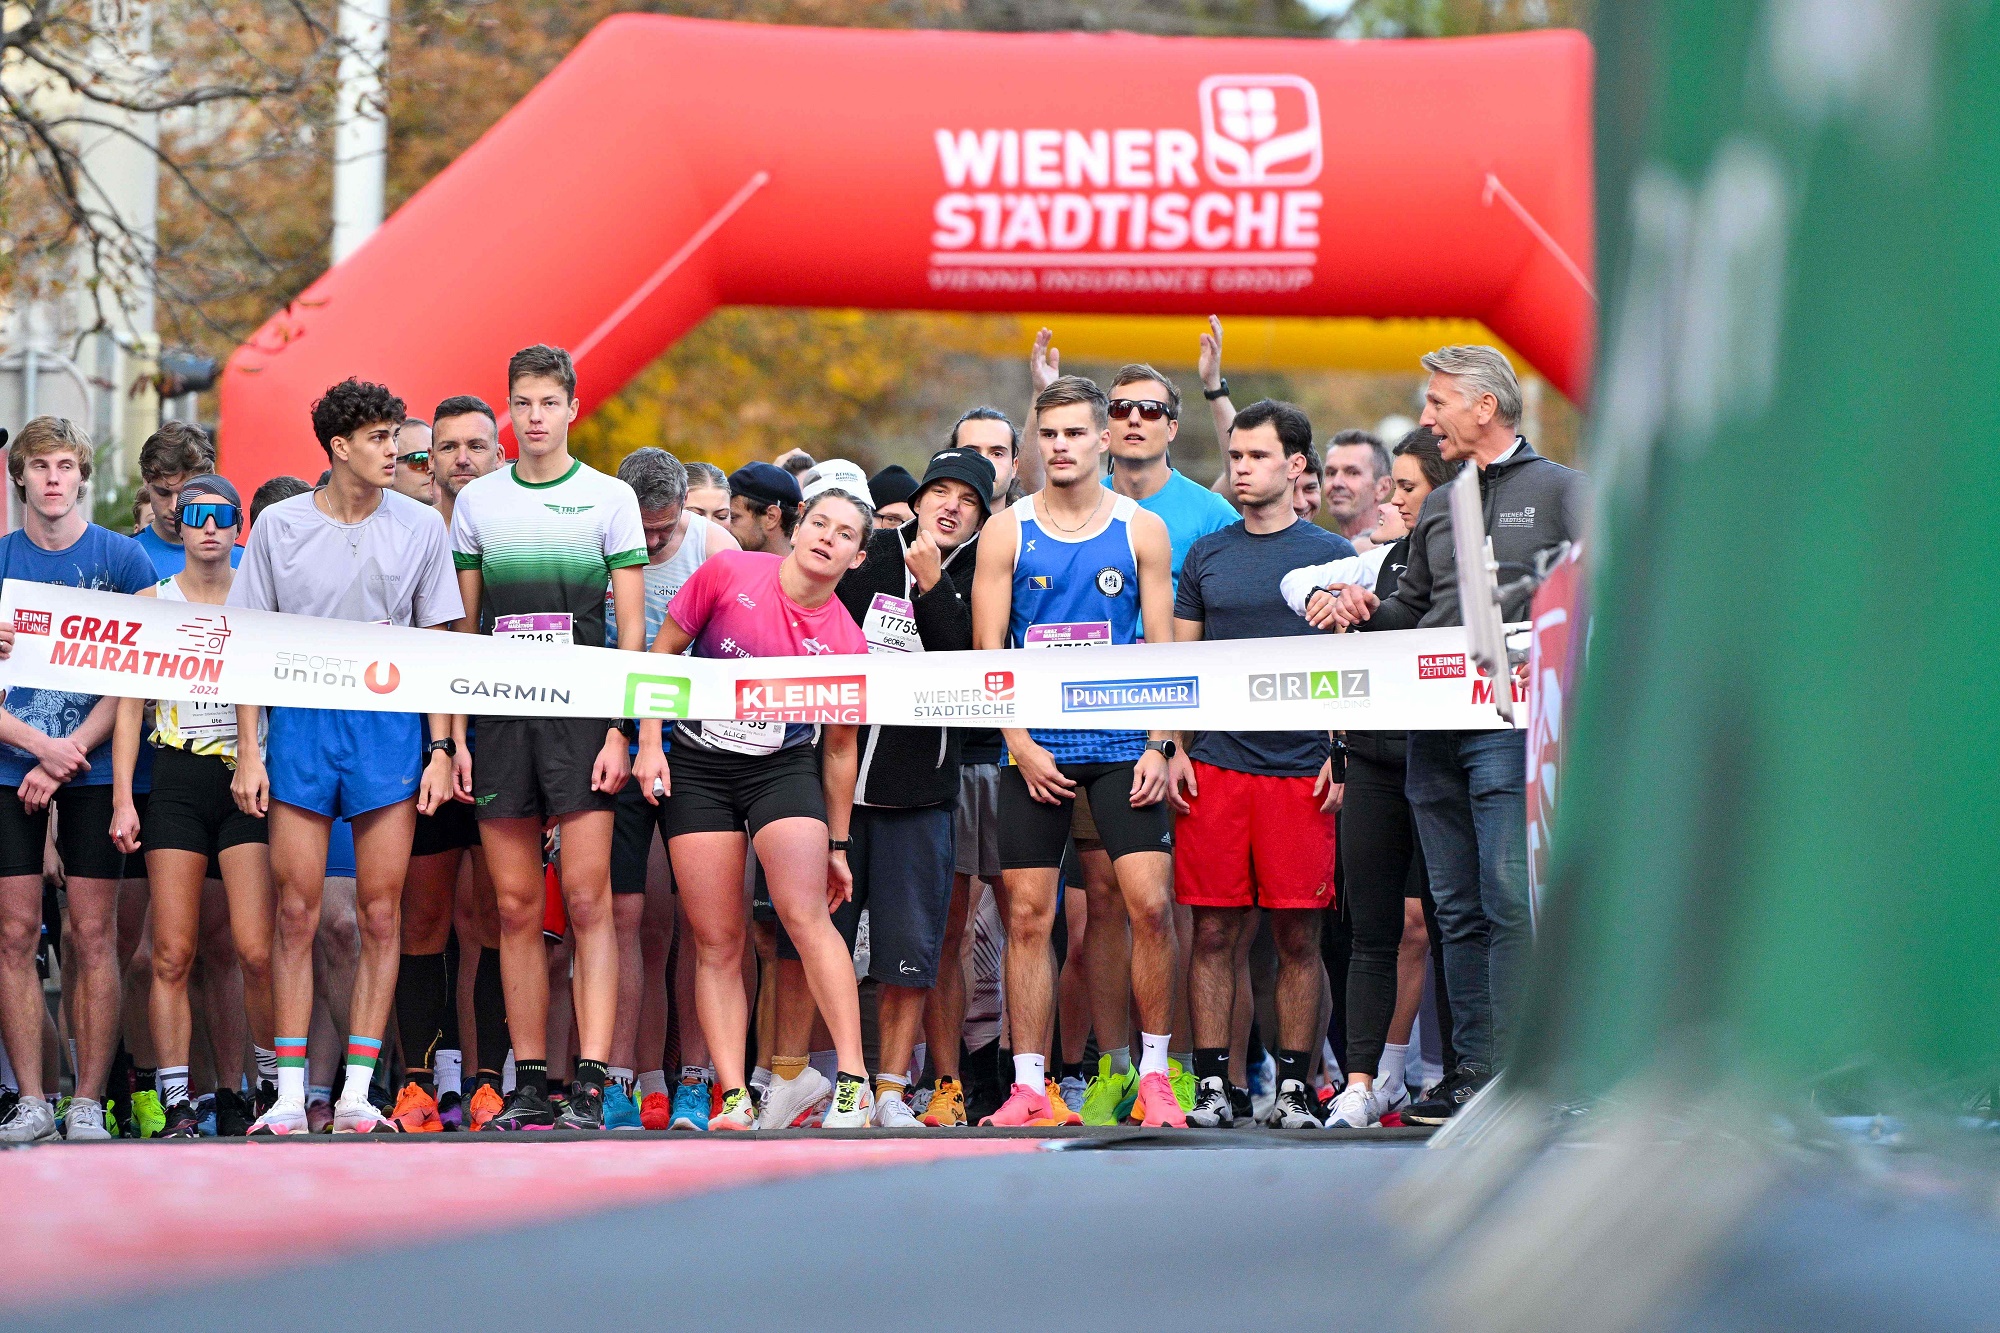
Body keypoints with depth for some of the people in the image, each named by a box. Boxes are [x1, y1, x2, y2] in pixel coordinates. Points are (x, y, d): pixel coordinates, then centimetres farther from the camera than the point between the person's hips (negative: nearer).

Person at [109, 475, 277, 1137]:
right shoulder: (151, 603, 10)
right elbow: (129, 705, 9)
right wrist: (122, 799, 0)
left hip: (247, 782, -1)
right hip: (176, 782, 1)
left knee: (257, 951, -11)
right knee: (171, 954, -4)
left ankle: (275, 1085, 5)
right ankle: (176, 1104, -1)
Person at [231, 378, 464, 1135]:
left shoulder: (420, 527, 5)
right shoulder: (280, 526, 3)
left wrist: (440, 750, 1)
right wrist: (248, 752, -1)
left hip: (389, 726, 1)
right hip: (300, 723, -1)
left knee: (381, 915, -1)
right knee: (296, 913, -2)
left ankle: (357, 1092, 4)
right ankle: (290, 1094, 1)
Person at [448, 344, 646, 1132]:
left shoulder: (609, 498, 4)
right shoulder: (477, 502, 12)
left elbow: (632, 628, 2)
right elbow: (462, 629, 13)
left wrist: (619, 731, -8)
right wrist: (456, 735, 6)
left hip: (582, 715, -3)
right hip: (500, 719, 3)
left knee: (587, 899, -9)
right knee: (516, 906, 3)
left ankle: (590, 1085, -12)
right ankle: (529, 1087, 7)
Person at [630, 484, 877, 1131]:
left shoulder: (845, 641, -6)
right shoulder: (727, 573, -8)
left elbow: (839, 746, 5)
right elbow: (661, 654, 3)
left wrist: (836, 844, 10)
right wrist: (649, 744, -5)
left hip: (785, 768, -1)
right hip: (697, 768, 1)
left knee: (807, 913, -18)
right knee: (716, 944, -1)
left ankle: (852, 1079, -15)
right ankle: (733, 1100, 2)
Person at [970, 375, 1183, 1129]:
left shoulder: (1141, 530, 5)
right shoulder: (1007, 531, 5)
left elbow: (1162, 648, 5)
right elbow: (988, 649, 2)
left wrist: (1160, 745, -5)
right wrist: (1020, 743, -8)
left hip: (1123, 747, 0)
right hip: (1035, 748, 0)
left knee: (1150, 903, -10)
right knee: (1027, 916, -1)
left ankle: (1154, 1074, 1)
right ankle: (1030, 1086, 4)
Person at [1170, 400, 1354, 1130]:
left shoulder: (1332, 555, 6)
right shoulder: (1206, 556, 12)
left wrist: (1342, 755, -3)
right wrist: (1174, 749, 3)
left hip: (1301, 769, -2)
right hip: (1214, 766, 2)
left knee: (1297, 934, 0)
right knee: (1213, 931, -1)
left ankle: (1294, 1084, 6)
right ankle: (1211, 1083, 3)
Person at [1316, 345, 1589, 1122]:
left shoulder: (1558, 491, 4)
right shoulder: (1438, 509, 22)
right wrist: (1367, 612, 6)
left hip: (1511, 720, -7)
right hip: (1433, 728, 7)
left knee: (1510, 899, -11)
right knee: (1459, 909, 6)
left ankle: (1509, 1073, -12)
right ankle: (1471, 1066, 9)